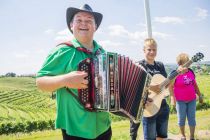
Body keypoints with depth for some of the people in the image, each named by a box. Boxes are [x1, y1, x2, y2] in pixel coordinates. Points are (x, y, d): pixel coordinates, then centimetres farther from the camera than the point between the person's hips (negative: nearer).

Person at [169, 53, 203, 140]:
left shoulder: (191, 72, 3)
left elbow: (195, 85, 13)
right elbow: (170, 87, -13)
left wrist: (200, 95, 16)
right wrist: (172, 98, -19)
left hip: (192, 100, 5)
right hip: (180, 101, -4)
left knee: (192, 118, 9)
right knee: (181, 119, 8)